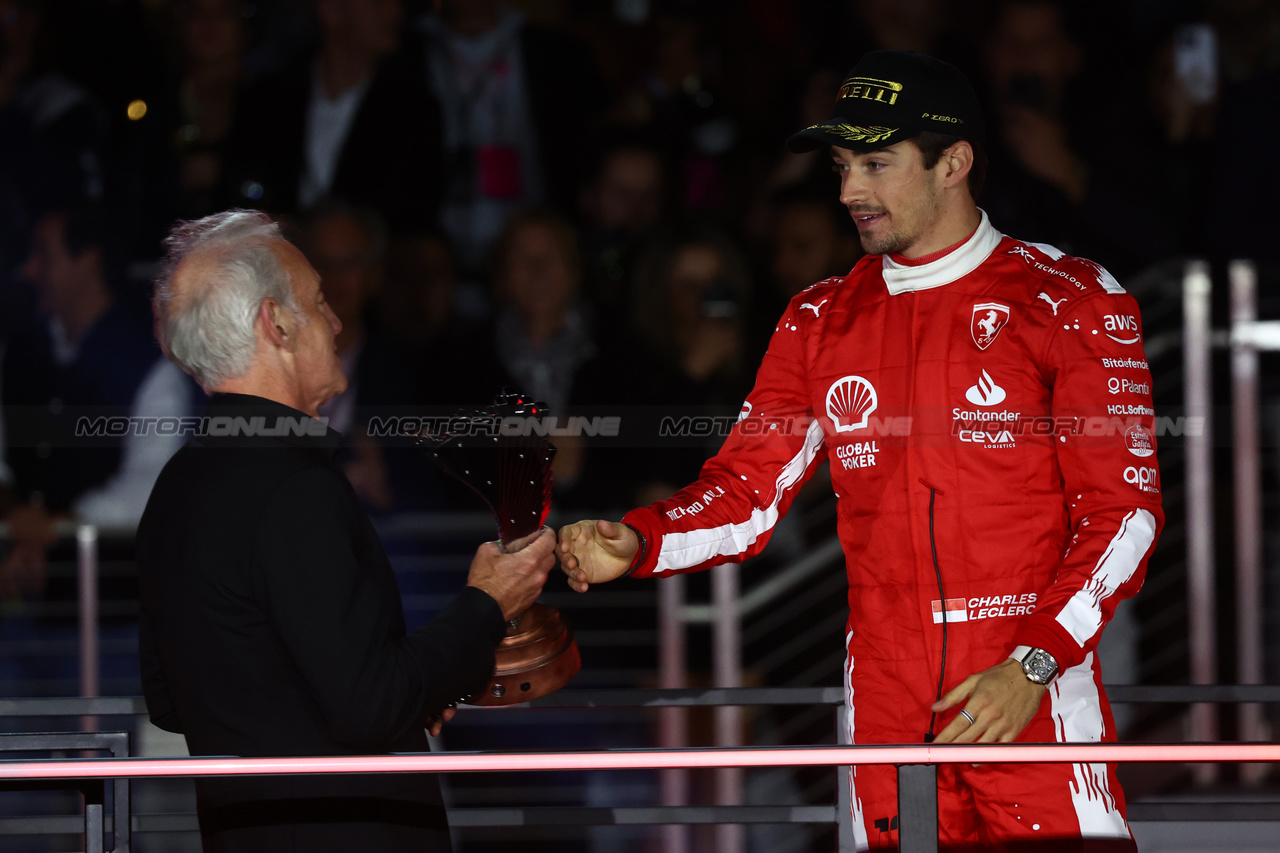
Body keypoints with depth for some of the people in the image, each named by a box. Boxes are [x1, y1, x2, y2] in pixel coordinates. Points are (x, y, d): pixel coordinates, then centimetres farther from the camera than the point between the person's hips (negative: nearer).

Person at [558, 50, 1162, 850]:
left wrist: (1032, 666, -15)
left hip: (1035, 692, -4)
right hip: (886, 707, 4)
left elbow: (1124, 504, -6)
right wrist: (632, 544, -12)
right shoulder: (823, 321, 12)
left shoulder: (1071, 300, -2)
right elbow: (747, 491, 8)